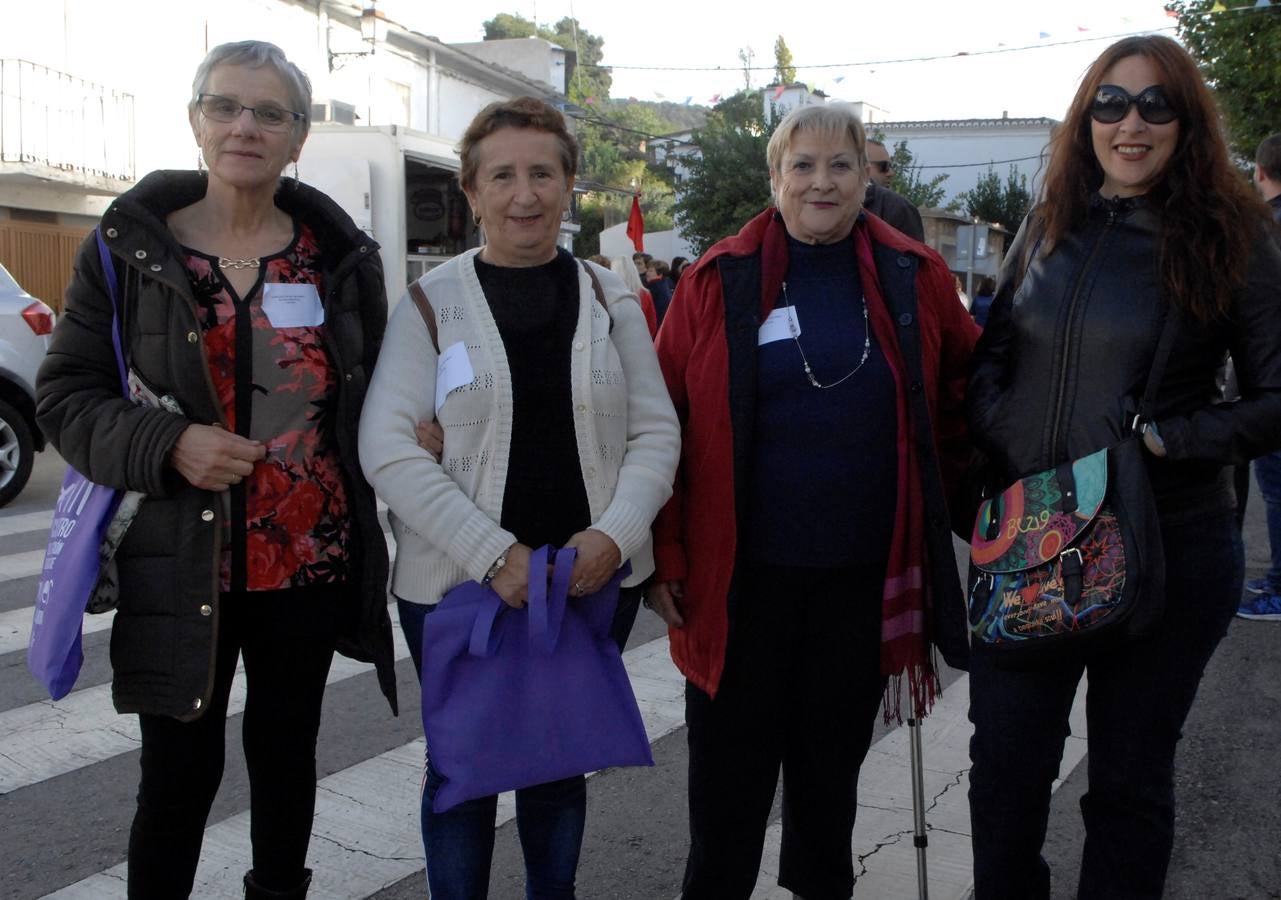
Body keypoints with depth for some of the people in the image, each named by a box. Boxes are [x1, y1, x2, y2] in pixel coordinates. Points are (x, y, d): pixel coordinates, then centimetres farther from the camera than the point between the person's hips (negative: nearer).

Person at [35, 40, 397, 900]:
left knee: (286, 754, 17)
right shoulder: (126, 246, -2)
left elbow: (377, 397, 13)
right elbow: (66, 395, -2)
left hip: (311, 561, 2)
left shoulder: (341, 254, 3)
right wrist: (167, 446, -19)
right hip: (177, 565, -2)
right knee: (180, 773, 7)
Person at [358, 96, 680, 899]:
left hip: (591, 580, 2)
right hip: (458, 582, -2)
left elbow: (656, 432, 3)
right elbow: (388, 448, -10)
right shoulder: (432, 302, -2)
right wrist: (492, 554, -19)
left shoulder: (610, 299, 5)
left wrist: (615, 533, -14)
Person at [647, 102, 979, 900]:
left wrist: (941, 484, 10)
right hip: (742, 572, -1)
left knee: (832, 758, 18)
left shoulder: (915, 278, 1)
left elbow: (967, 385, 16)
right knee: (729, 766, 10)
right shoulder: (720, 280, -4)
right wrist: (666, 553, -6)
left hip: (863, 572, 2)